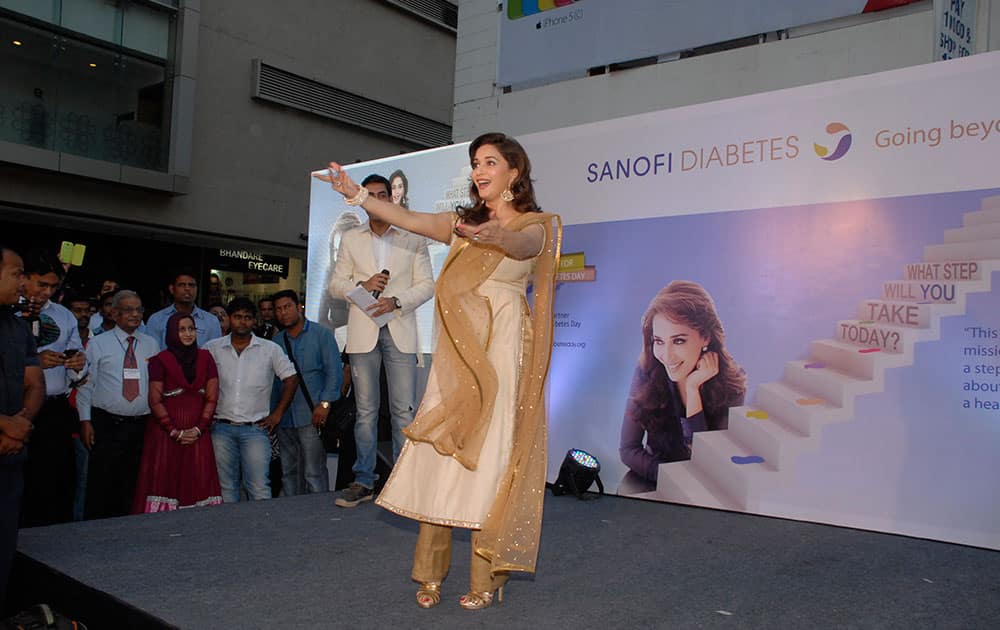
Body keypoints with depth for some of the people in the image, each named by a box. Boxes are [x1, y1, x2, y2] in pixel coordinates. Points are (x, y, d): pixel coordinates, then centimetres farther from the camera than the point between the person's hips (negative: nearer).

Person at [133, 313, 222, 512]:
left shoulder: (205, 359, 10)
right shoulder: (160, 361, 2)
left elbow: (212, 397, 6)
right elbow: (155, 400, -3)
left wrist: (199, 429, -5)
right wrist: (174, 432, -9)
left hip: (198, 434, 2)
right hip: (165, 433, -2)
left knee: (198, 485, -2)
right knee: (165, 483, -5)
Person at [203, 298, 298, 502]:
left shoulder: (270, 349, 4)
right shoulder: (212, 348, 6)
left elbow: (291, 379, 7)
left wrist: (277, 414, 3)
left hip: (255, 428, -1)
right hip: (221, 428, 2)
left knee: (259, 488, -7)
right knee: (225, 488, 7)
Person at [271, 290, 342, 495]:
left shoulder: (321, 334, 3)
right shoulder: (277, 341, 16)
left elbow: (334, 370, -3)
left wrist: (325, 403, -14)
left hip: (312, 416, -5)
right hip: (285, 418, 5)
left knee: (314, 474, -7)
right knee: (289, 473, 10)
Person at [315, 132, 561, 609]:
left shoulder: (535, 225, 3)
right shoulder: (463, 223, 18)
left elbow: (521, 243, -22)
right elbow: (406, 219, 4)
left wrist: (497, 235, -44)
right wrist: (356, 194, -10)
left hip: (503, 351, -4)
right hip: (457, 353, 4)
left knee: (490, 455, -7)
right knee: (437, 454, -1)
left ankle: (486, 578, 2)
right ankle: (430, 573, 7)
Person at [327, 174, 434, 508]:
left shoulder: (413, 238, 8)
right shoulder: (350, 239, 14)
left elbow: (426, 285, 3)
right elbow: (336, 284, 11)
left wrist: (396, 301, -13)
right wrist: (361, 285, -9)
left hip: (400, 331, -1)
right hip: (363, 333, 2)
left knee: (404, 410, -4)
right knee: (366, 410, 5)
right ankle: (364, 481, 12)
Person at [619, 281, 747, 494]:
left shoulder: (730, 382, -16)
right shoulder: (647, 371, -13)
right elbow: (628, 449, -7)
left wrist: (693, 389, -26)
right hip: (651, 477, 0)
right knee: (628, 492, -30)